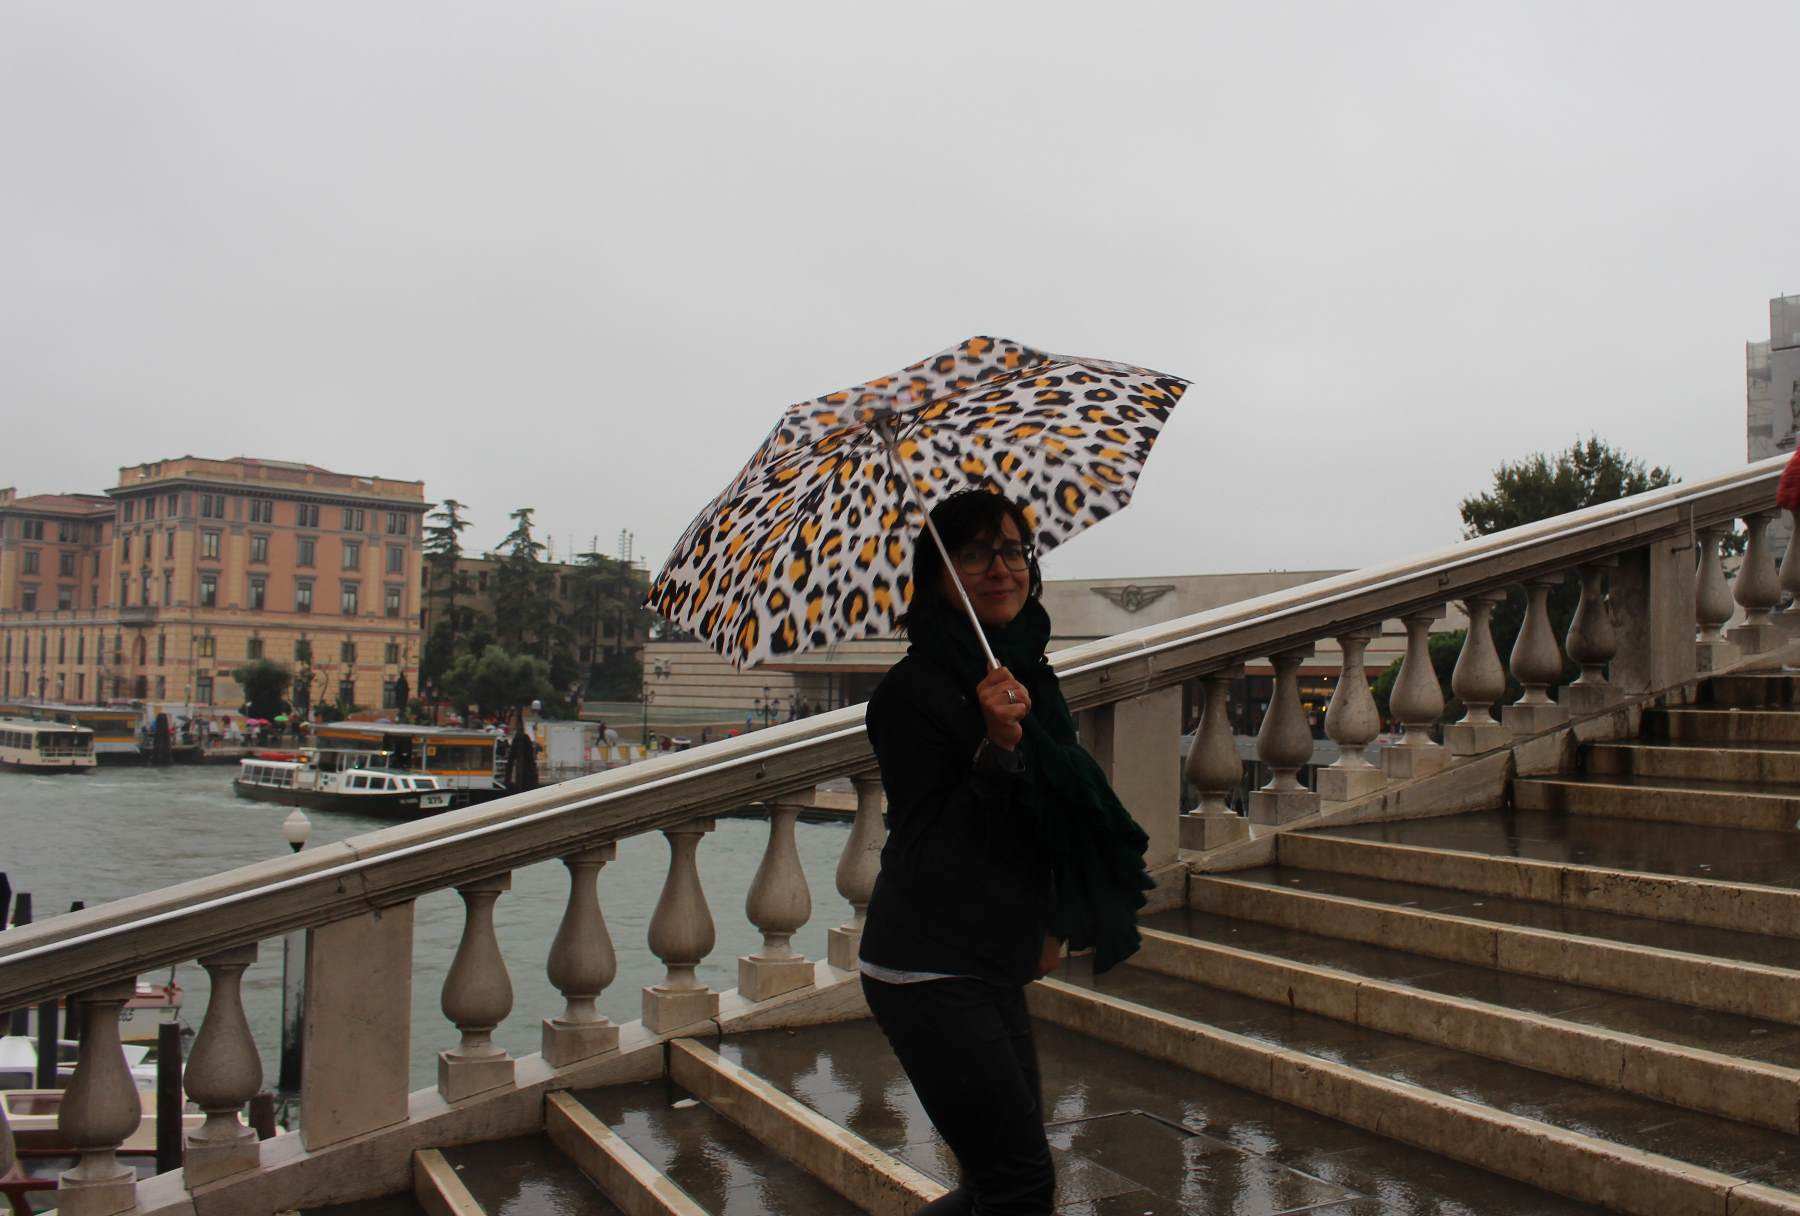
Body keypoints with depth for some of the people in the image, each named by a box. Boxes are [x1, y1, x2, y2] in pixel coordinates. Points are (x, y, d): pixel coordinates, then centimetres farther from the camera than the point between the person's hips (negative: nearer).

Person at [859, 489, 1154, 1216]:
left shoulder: (1031, 674, 10)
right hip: (930, 973, -8)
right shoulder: (916, 688, -16)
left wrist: (1050, 924, 20)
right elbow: (928, 845, -19)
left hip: (997, 965, 8)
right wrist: (996, 746, -29)